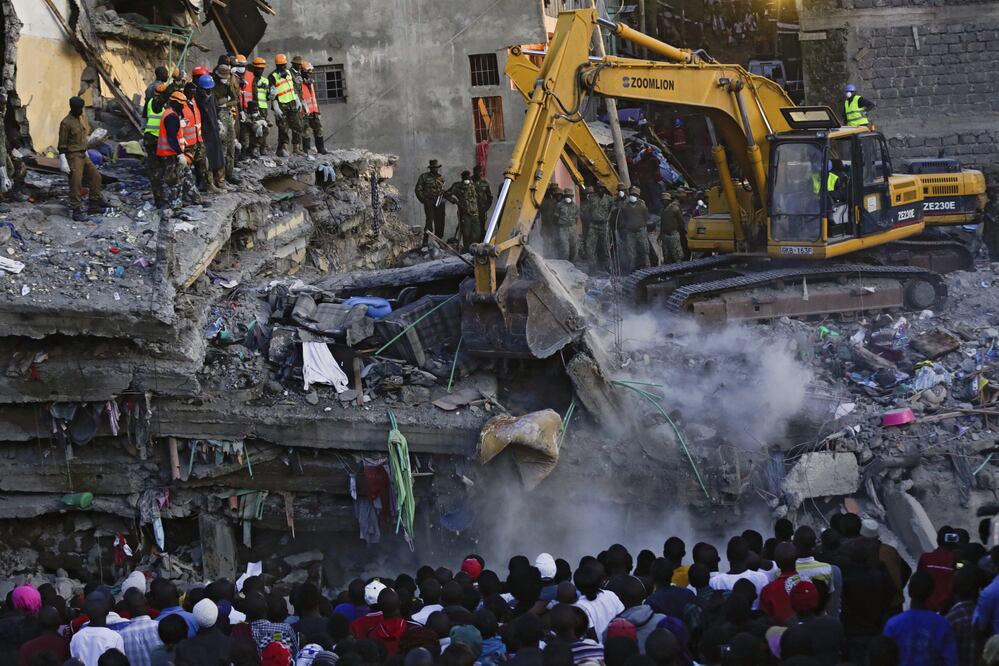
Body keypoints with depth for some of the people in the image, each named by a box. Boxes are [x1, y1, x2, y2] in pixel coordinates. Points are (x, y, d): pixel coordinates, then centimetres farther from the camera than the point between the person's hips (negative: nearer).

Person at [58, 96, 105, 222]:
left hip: (83, 155, 9)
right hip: (73, 156, -9)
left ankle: (93, 204, 20)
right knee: (76, 183, -11)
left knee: (95, 175, 11)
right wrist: (63, 162, -19)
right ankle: (77, 211, -8)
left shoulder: (83, 117, 8)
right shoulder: (66, 123, -17)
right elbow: (62, 144, -16)